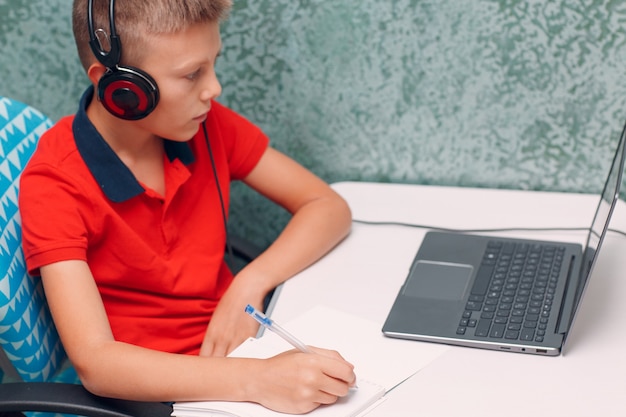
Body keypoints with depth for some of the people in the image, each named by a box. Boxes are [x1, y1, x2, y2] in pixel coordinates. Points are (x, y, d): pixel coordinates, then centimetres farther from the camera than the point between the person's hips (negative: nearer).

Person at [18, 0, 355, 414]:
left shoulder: (207, 125, -3)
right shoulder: (54, 187, -17)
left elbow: (329, 207, 2)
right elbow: (94, 362, -27)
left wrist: (250, 285, -16)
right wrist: (254, 380, -39)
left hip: (232, 345, 6)